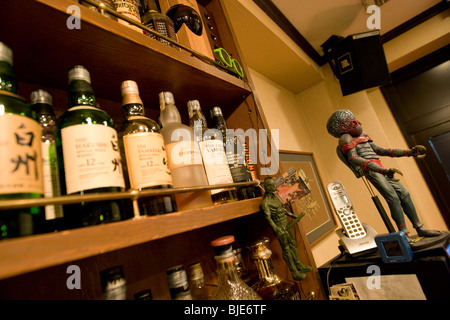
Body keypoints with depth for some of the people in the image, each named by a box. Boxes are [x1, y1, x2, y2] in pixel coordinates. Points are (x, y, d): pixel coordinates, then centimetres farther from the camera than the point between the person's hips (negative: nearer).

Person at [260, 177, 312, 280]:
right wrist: (277, 230, -32)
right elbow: (268, 217, -24)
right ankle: (295, 273, 16)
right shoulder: (265, 202, -19)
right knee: (286, 249, 3)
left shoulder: (275, 196, 6)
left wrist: (293, 216, 20)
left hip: (286, 224, 8)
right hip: (279, 226, -8)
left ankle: (300, 266, 35)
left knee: (293, 244, 19)